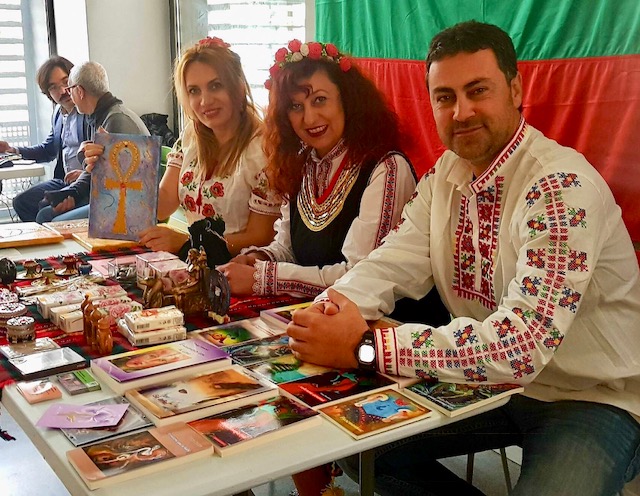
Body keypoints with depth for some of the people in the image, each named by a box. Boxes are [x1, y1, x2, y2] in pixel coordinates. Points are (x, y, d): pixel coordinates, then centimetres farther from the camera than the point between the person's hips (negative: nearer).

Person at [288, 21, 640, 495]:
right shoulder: (446, 173, 2)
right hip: (492, 381, 6)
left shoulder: (562, 186, -25)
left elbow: (522, 344, -33)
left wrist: (363, 346, -35)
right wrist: (334, 305, -26)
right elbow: (394, 263, -4)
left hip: (592, 399, -6)